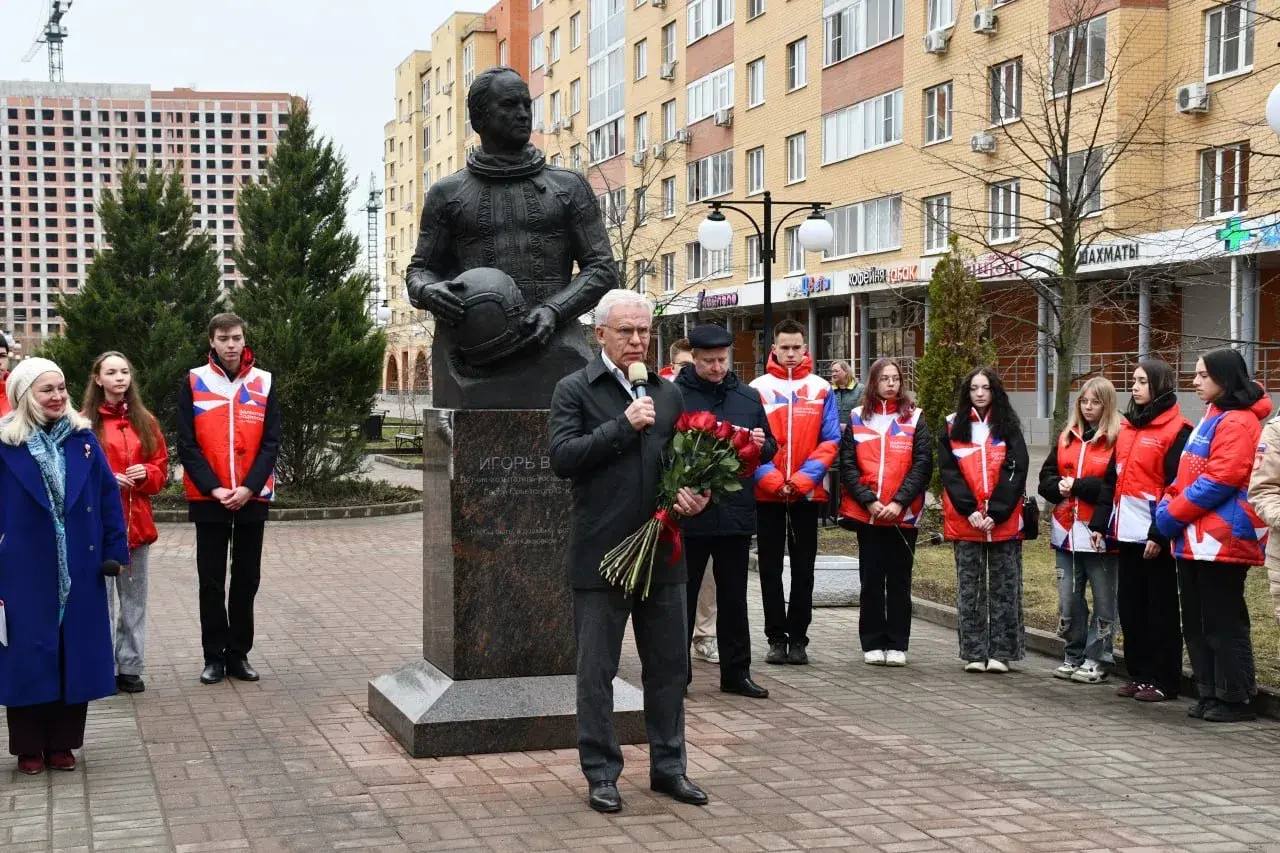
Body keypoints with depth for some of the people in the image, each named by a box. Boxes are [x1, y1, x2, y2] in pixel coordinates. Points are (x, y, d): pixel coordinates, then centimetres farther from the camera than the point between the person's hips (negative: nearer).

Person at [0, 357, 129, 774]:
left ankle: (62, 742, 20)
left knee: (75, 653, 7)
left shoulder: (82, 439, 4)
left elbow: (108, 496, 5)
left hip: (79, 571, 3)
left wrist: (115, 550, 1)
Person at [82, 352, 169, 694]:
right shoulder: (85, 423, -4)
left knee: (134, 600, 9)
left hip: (136, 523, 5)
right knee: (101, 599, -3)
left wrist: (146, 474, -7)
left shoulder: (145, 421, 11)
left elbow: (161, 468, 13)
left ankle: (130, 667, 16)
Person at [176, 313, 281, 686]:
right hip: (208, 498, -1)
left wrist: (248, 488, -11)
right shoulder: (194, 382, 0)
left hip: (252, 497, 1)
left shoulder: (263, 383, 4)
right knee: (211, 580, 3)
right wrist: (213, 488, -13)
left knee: (246, 578, 7)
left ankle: (239, 654, 17)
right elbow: (187, 444, -3)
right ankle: (214, 656, 12)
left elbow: (271, 442, 1)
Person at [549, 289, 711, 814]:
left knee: (669, 666, 11)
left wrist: (694, 495, -2)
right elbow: (563, 458, -14)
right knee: (596, 671, 4)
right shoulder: (575, 390, -3)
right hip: (601, 554, -5)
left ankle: (668, 766, 22)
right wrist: (623, 426, -17)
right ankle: (601, 774, 14)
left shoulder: (666, 393, 12)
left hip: (663, 552, 5)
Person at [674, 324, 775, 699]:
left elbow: (769, 449, 17)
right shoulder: (675, 396, -5)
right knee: (682, 596, 5)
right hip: (688, 515, -4)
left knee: (734, 598, 11)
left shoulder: (748, 397, 10)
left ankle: (736, 672, 19)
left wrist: (760, 445, -5)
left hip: (736, 513, 4)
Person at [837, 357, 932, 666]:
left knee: (899, 580, 4)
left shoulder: (914, 419, 5)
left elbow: (922, 466, -2)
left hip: (903, 514, -1)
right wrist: (868, 501, -11)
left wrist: (899, 502, -13)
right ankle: (872, 644, 11)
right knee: (871, 580, 4)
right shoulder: (857, 418, 7)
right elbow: (847, 465, 1)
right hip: (866, 513, 1)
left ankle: (897, 645, 10)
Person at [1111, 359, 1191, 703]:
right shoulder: (1127, 427, 15)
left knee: (1160, 608, 0)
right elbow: (1113, 478, 17)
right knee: (1130, 606, 11)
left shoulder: (1177, 430, -8)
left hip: (1156, 536, -7)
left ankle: (1163, 680, 7)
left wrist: (1159, 533, -17)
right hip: (1127, 533, 7)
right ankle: (1138, 673, 20)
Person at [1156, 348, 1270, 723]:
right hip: (1194, 540, 10)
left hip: (1221, 541, -10)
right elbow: (1188, 475, 23)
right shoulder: (1211, 419, 19)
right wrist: (1169, 505, 6)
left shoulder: (1236, 422, -12)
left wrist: (1173, 513, -14)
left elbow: (1220, 481, -20)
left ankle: (1235, 700, 4)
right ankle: (1210, 693, 20)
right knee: (1197, 622, 13)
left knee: (1223, 623, -4)